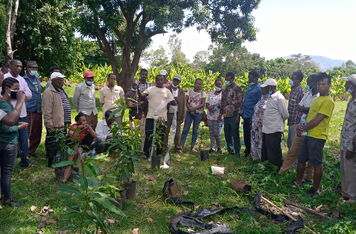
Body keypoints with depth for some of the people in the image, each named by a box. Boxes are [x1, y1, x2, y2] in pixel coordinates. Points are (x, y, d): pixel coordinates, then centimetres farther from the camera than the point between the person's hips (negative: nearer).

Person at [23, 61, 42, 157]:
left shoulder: (37, 79, 15)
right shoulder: (23, 80, -7)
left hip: (38, 111, 7)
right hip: (29, 112, -7)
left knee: (37, 134, 14)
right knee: (26, 133, -4)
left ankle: (32, 151, 29)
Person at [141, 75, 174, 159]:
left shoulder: (167, 91, 11)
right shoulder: (150, 89, 7)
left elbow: (173, 102, 8)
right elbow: (141, 95, -5)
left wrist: (171, 101, -15)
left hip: (162, 117, 1)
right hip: (151, 117, -1)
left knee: (160, 137, 7)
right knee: (148, 136, 0)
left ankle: (158, 153, 20)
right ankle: (146, 153, 10)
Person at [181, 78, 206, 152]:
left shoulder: (202, 93, 3)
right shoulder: (190, 91, 5)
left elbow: (203, 104, -5)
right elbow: (186, 102, 0)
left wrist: (194, 108, -16)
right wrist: (190, 109, -12)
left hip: (198, 113, 0)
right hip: (189, 112, 0)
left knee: (195, 130, 4)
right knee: (185, 129, -3)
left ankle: (192, 146, 11)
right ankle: (181, 145, -2)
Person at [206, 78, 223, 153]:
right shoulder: (211, 93, 16)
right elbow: (207, 103, 15)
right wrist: (209, 107, -5)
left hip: (218, 117, -5)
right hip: (210, 116, 5)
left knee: (217, 133, -6)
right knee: (211, 133, 8)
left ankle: (219, 148, 9)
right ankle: (212, 148, 16)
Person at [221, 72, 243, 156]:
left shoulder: (238, 88, -6)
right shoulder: (225, 89, 13)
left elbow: (240, 102, -11)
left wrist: (238, 115, -16)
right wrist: (221, 113, 14)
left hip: (234, 115, -6)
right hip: (226, 115, 6)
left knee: (235, 135, -1)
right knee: (227, 135, 12)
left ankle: (237, 152, 9)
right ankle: (230, 151, 24)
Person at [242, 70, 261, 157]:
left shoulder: (258, 89, -14)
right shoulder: (249, 87, 11)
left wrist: (253, 119, -20)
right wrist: (242, 113, 14)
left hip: (251, 117, -8)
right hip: (246, 116, 8)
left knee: (251, 136, 3)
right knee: (246, 135, 17)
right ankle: (247, 151, 31)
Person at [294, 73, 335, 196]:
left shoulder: (328, 101, -14)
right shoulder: (317, 99, 15)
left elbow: (317, 120, -19)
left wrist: (303, 128, -10)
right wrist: (302, 126, 0)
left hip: (317, 136, -9)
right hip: (308, 135, 9)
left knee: (317, 163, 2)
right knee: (301, 159, 17)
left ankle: (315, 189, 15)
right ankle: (298, 181, 32)